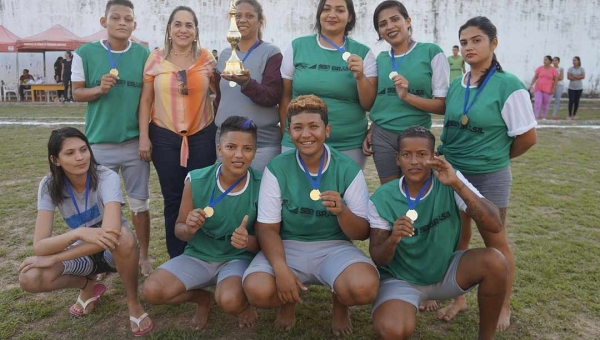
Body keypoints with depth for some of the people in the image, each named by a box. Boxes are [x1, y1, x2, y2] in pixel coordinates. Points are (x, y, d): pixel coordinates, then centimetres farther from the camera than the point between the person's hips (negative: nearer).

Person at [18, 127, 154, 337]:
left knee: (123, 236, -39)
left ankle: (133, 304, -13)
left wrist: (53, 258, -31)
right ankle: (87, 287, 7)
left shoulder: (106, 177, -25)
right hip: (82, 253, 3)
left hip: (115, 252, -3)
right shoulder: (49, 186, -15)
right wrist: (78, 233, -42)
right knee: (29, 278, -24)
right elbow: (39, 247, -23)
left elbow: (111, 231, -40)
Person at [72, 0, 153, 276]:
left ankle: (143, 256, 24)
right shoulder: (85, 53, -1)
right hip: (99, 143, 0)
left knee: (139, 204, 9)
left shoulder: (143, 54, 0)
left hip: (134, 142, 0)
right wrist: (99, 89, -17)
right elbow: (77, 93, 4)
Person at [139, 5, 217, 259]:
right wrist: (143, 137, -1)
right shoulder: (156, 59, 3)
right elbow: (146, 100, 5)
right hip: (165, 137, 0)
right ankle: (176, 258, 21)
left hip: (202, 136, 0)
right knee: (172, 199, 7)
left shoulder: (207, 58, 3)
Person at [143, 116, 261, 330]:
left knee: (229, 301, -33)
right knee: (152, 291, -18)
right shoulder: (196, 180, -13)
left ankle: (244, 303, 7)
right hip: (199, 256, 3)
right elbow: (179, 230, -1)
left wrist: (249, 241, -31)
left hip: (238, 258, -2)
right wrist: (188, 229, -26)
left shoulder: (262, 187, -17)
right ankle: (203, 298, 13)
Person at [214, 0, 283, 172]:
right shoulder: (225, 54, 11)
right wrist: (216, 124, 14)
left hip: (262, 143, -4)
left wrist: (246, 83, -30)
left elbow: (273, 97, -14)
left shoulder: (271, 53, -4)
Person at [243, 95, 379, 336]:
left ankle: (340, 303, 9)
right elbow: (267, 227, -6)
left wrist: (342, 212, -28)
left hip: (335, 247, 0)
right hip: (288, 246, 1)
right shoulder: (277, 168, -7)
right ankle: (289, 300, 11)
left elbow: (363, 233, -5)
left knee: (364, 287, -30)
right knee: (257, 290, -28)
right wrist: (281, 268, -24)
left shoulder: (348, 169, -8)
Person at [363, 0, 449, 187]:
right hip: (381, 136, 3)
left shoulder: (432, 52, -5)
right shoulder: (380, 59, 8)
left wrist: (407, 96, -21)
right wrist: (370, 132, 5)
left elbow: (443, 105, -9)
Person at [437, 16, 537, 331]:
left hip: (489, 177, -5)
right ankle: (458, 298, 30)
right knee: (457, 239, 13)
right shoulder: (456, 86, 3)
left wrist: (494, 158, 4)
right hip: (451, 173, 5)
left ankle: (504, 307, 28)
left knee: (495, 241, 9)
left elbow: (527, 137, -8)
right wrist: (449, 158, 8)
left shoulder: (508, 85, -13)